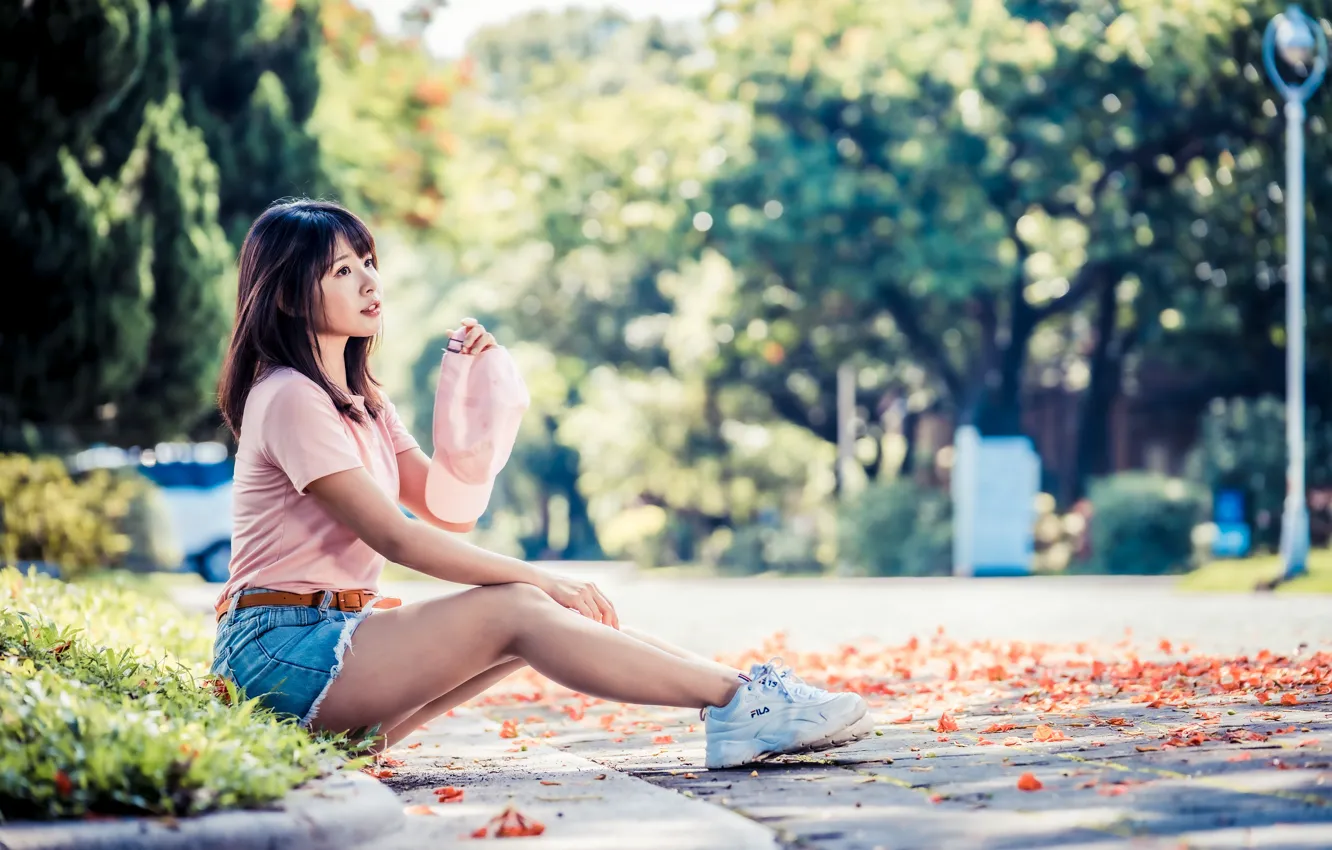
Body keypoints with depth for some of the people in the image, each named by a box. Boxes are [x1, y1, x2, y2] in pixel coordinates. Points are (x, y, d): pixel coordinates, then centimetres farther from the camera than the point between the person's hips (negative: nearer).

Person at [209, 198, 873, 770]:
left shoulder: (358, 400, 18)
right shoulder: (290, 398, -13)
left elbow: (451, 513, 12)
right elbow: (393, 536, -18)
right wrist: (537, 577, -15)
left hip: (339, 634, 9)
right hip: (282, 649, -9)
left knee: (537, 606, -6)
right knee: (516, 611, -20)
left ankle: (737, 699, -13)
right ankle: (743, 704, -26)